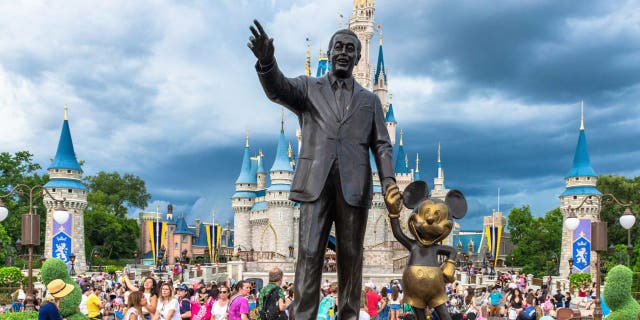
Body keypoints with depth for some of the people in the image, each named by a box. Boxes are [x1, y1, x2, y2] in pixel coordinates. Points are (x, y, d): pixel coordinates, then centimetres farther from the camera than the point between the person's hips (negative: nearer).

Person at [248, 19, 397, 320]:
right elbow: (278, 89, -7)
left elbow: (381, 146, 12)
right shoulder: (308, 87, 15)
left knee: (350, 258, 2)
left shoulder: (370, 100, 19)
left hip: (354, 186, 2)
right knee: (309, 254, -7)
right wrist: (266, 60, -29)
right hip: (316, 183, -1)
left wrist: (389, 181, -6)